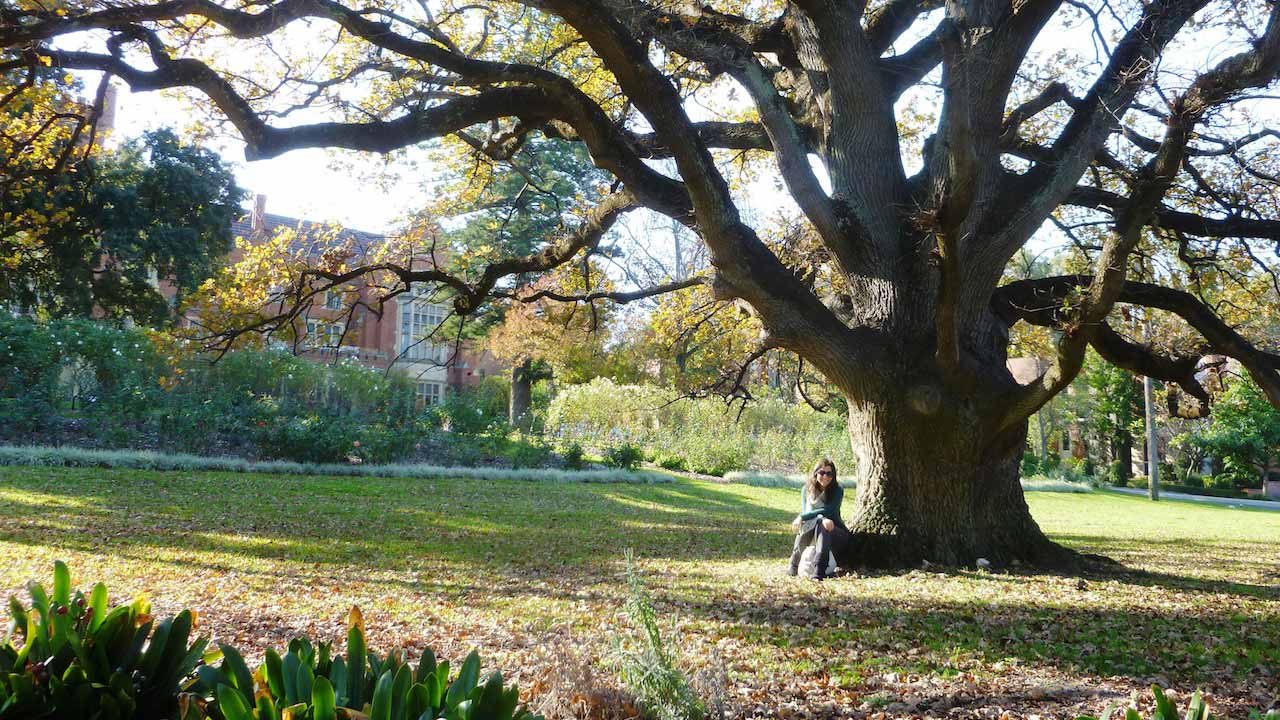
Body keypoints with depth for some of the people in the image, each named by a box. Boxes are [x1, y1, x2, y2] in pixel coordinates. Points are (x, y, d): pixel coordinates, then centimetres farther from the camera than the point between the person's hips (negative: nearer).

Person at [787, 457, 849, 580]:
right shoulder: (807, 489, 1)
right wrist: (823, 520, -32)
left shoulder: (837, 490, -6)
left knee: (819, 523, -33)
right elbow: (805, 511, -11)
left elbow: (829, 511, -19)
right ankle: (794, 566, -30)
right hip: (812, 534, 2)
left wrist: (802, 517, -27)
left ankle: (820, 569, -46)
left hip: (835, 534, -2)